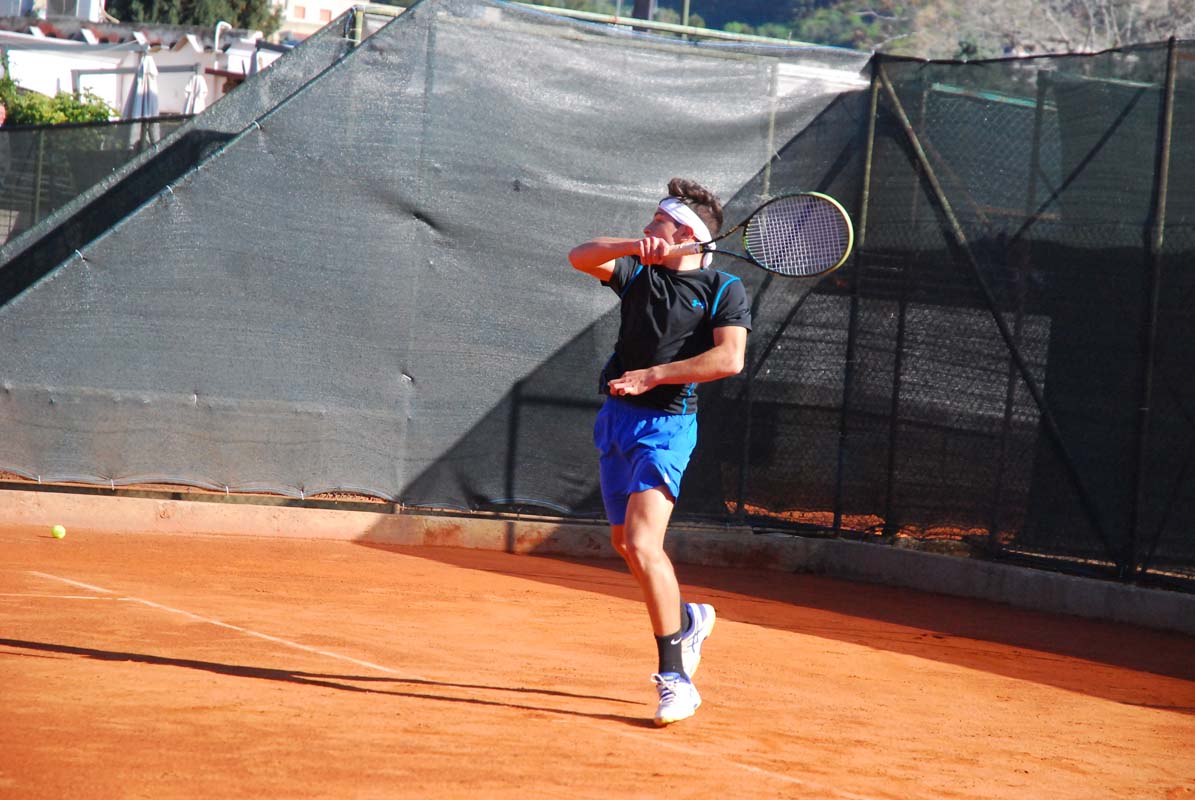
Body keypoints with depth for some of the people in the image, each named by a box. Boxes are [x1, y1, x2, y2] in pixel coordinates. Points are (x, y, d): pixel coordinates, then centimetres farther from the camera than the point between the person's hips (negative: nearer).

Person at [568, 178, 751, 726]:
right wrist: (634, 246, -22)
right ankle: (688, 619, 42)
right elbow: (581, 258, -6)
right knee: (624, 541, 17)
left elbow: (730, 358, -18)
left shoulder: (724, 289, -4)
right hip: (616, 417, 7)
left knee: (642, 544, -20)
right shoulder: (637, 272, 9)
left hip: (665, 424, -7)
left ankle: (676, 681, -15)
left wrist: (654, 375, -20)